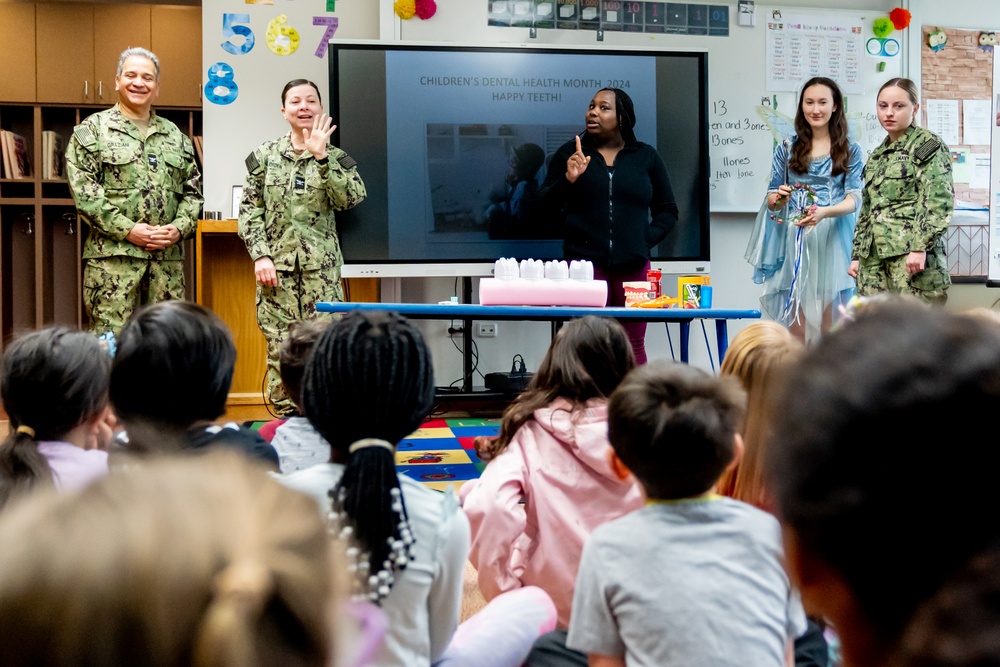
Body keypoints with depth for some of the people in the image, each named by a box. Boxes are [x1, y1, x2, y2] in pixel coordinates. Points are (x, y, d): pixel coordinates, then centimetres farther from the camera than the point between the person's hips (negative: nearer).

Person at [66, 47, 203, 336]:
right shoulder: (93, 130, 3)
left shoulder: (176, 136, 17)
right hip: (112, 256, -4)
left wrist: (180, 227, -3)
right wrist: (128, 230, -13)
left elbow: (193, 191, 16)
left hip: (168, 258, 4)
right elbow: (83, 191, -6)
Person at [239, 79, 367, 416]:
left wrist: (321, 156, -18)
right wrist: (260, 256, -4)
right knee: (279, 347, 1)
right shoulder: (266, 154, 7)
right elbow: (249, 209, 6)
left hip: (321, 266, -1)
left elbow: (351, 198, -13)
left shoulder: (335, 156, 5)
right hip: (276, 265, 1)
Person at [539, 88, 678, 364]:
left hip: (633, 265, 1)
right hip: (584, 261, -1)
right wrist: (568, 180, -10)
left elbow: (667, 210, 14)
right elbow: (545, 205, 7)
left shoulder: (646, 157, 12)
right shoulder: (570, 153, 11)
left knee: (633, 345, 2)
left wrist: (647, 238, -2)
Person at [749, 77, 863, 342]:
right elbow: (772, 197, 11)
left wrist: (824, 212, -22)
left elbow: (854, 198, -2)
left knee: (831, 326, -1)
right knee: (795, 327, -2)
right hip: (793, 241, 1)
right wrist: (778, 198, -14)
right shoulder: (786, 148, 11)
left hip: (832, 241, -1)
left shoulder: (850, 151, 9)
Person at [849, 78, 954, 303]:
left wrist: (920, 247, -20)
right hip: (874, 258, 7)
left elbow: (940, 201, -11)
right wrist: (857, 254, 17)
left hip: (912, 255, -7)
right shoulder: (876, 156, 20)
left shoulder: (928, 145, 0)